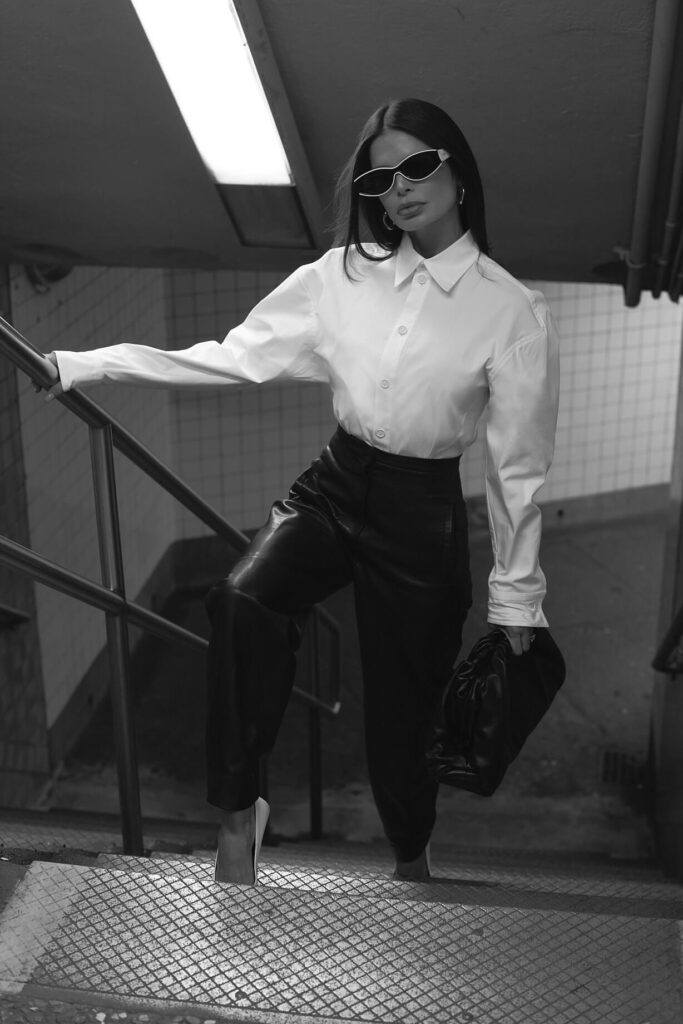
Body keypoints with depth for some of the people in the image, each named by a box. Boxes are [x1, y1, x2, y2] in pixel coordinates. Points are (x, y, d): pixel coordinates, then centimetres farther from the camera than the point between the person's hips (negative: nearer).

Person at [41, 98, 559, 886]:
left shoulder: (513, 312, -8)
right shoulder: (345, 273, 1)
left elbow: (517, 465, -4)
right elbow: (236, 356, 0)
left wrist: (515, 597, 0)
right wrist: (89, 365, -6)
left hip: (421, 516, -2)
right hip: (332, 487, 2)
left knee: (402, 709, 6)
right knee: (243, 601, -29)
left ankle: (411, 858, 39)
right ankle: (237, 812, -13)